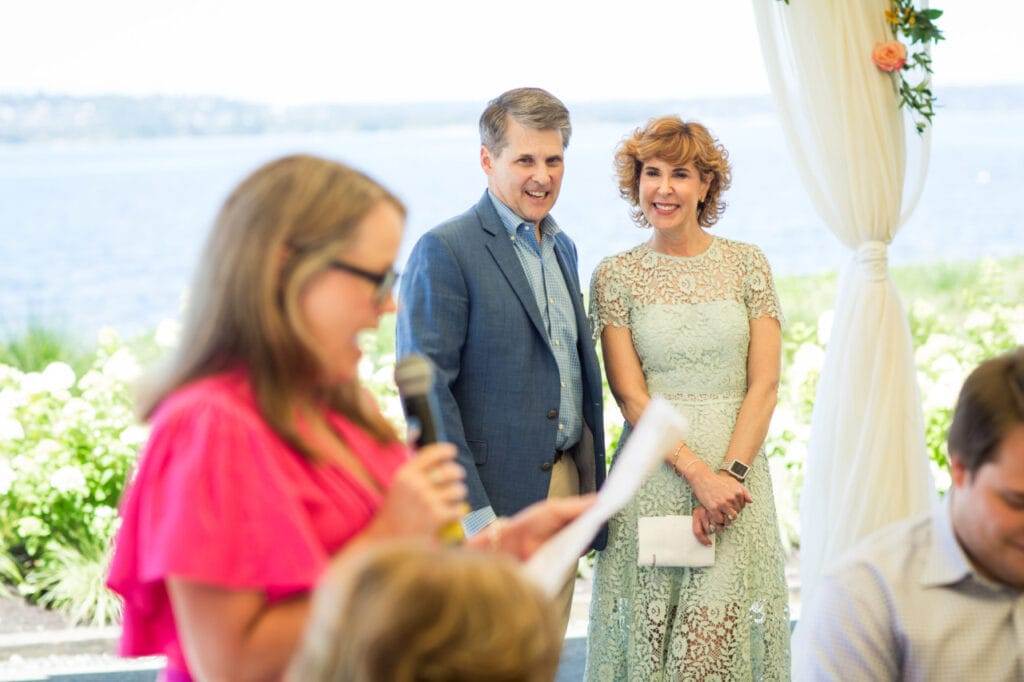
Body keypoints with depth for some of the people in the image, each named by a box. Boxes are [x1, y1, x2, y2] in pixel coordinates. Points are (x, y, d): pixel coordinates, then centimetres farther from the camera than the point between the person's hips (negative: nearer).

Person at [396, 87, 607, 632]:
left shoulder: (562, 247, 15)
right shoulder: (445, 250, -11)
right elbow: (424, 387, -16)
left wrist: (593, 481, 15)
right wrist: (473, 514, -20)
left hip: (565, 485, 7)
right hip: (494, 496, -7)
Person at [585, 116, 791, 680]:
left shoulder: (746, 263, 5)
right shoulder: (615, 275, 2)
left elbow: (764, 384, 0)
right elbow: (630, 395, -3)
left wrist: (730, 473, -12)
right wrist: (698, 473, -14)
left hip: (737, 469, 1)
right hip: (654, 475, -1)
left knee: (728, 632, 1)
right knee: (650, 633, 1)